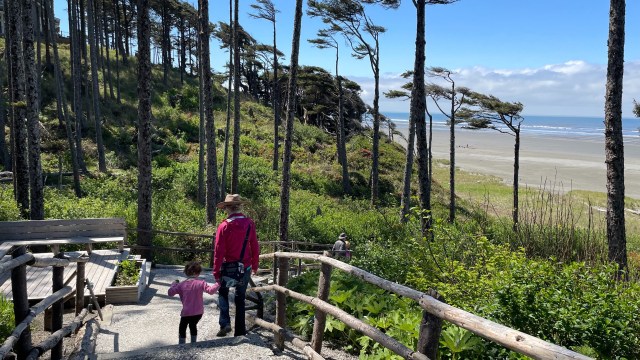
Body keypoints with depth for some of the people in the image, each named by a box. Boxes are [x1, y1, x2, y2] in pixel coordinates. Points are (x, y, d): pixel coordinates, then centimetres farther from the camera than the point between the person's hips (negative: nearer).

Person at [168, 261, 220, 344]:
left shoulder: (181, 284, -3)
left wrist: (174, 284, 17)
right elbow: (211, 290, -18)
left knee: (182, 328, 15)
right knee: (193, 326, 26)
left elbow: (170, 293, 1)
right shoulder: (201, 283, -10)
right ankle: (193, 343, 31)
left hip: (186, 312, -1)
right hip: (198, 312, 1)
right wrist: (218, 284, -9)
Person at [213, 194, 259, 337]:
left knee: (223, 293, 19)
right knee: (240, 298, 16)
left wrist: (216, 272, -4)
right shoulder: (249, 223, -5)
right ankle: (240, 329, 20)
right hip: (245, 269, 3)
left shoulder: (224, 226, -14)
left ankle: (225, 323, 5)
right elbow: (255, 247, 0)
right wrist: (255, 266, 13)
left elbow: (219, 251, -12)